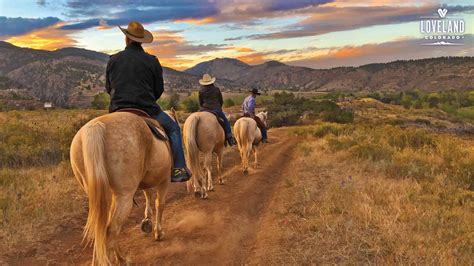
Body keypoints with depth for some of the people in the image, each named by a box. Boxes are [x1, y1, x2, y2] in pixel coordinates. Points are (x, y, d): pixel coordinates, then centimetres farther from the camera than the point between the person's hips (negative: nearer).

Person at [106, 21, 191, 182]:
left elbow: (108, 88, 15)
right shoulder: (152, 61, -1)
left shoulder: (113, 60, 6)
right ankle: (178, 169, 6)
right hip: (147, 111, -3)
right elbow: (159, 90, 5)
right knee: (173, 129, 15)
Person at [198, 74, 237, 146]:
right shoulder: (216, 90, 0)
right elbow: (221, 101, 8)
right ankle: (229, 137, 8)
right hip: (216, 110, -1)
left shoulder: (201, 91, 0)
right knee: (226, 121, 16)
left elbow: (200, 103, 10)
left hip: (205, 110, 1)